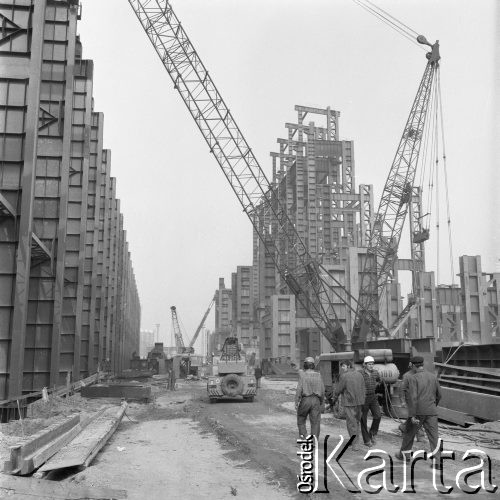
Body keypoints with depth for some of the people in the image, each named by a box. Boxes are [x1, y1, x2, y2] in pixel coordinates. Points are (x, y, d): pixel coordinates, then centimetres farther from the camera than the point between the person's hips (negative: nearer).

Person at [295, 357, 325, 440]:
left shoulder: (302, 375, -8)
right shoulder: (318, 375, 2)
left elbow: (299, 389, -13)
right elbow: (322, 390, 4)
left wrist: (296, 402, -8)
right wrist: (321, 402, 17)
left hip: (305, 400, -2)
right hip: (316, 400, 3)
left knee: (301, 420, 16)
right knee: (315, 422, 5)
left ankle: (304, 435, 1)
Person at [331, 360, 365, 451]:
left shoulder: (344, 376, -13)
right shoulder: (359, 374, 6)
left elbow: (338, 390, -6)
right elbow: (363, 389, 10)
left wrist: (334, 399, 11)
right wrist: (362, 401, 19)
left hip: (349, 403, -6)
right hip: (359, 402, 6)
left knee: (351, 423, 1)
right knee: (356, 421, 19)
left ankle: (355, 444, -1)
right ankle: (355, 440, 27)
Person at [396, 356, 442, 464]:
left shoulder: (412, 378, -11)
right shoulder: (433, 376, 6)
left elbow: (412, 397, -19)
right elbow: (439, 395, 15)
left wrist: (412, 415, -18)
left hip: (418, 412, -3)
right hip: (431, 412, 4)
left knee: (409, 433, 16)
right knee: (434, 436, 3)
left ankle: (404, 454, 31)